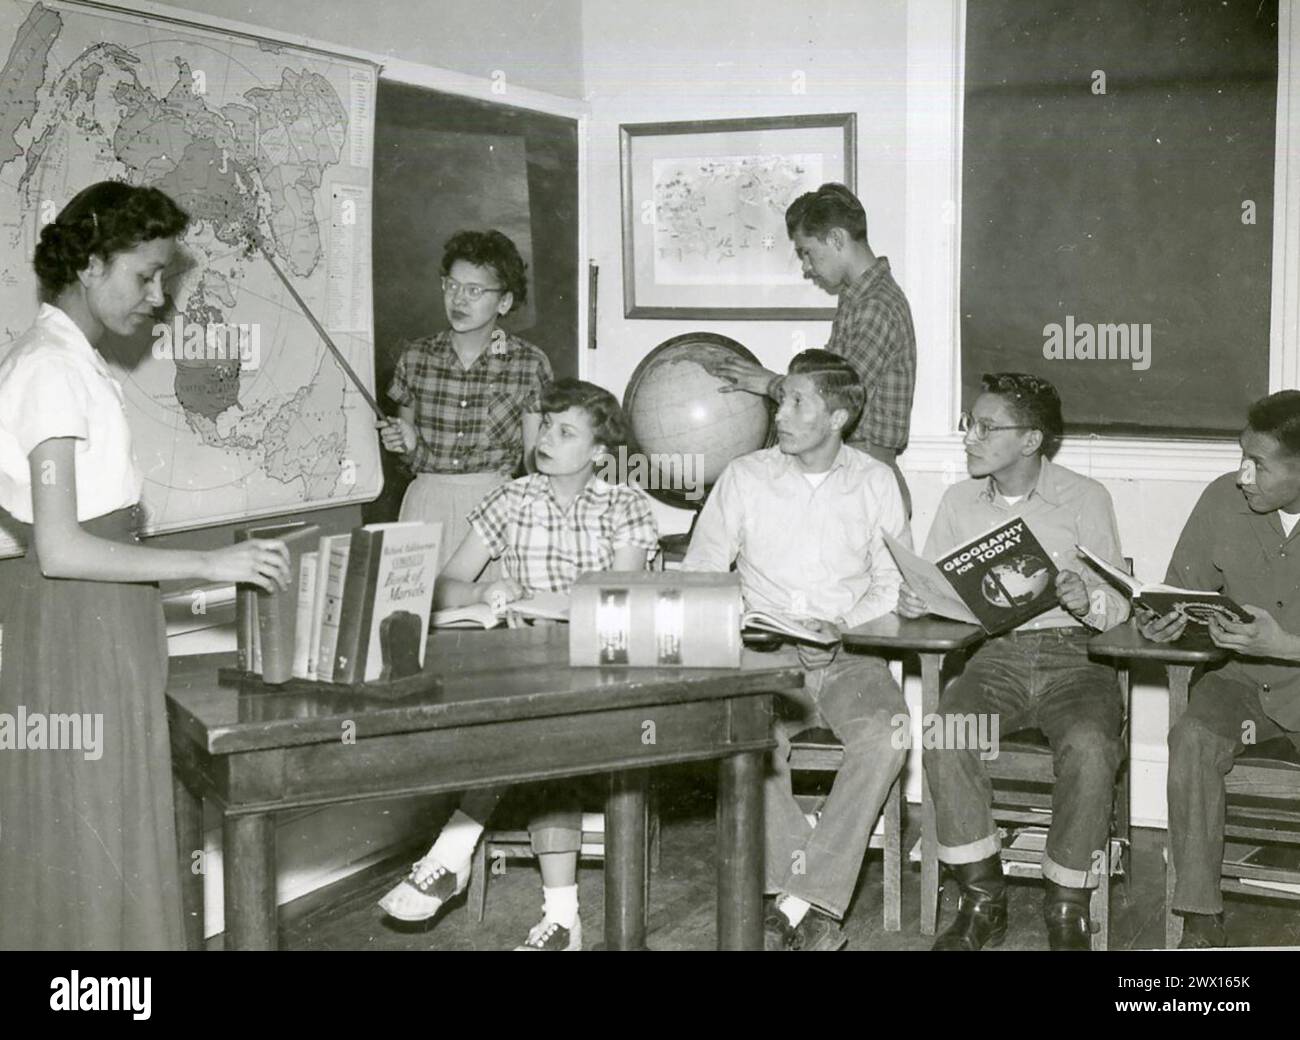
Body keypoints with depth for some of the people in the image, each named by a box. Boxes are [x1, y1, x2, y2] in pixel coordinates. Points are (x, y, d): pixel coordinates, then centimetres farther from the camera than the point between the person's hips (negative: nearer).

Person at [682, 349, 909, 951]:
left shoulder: (876, 483, 9)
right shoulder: (744, 478, 8)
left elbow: (894, 584, 10)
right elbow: (698, 575, 9)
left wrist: (844, 623, -9)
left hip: (849, 656, 1)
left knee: (886, 732, -32)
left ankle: (801, 902, -27)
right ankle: (814, 902, -26)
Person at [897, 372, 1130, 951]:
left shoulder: (1085, 499, 3)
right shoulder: (959, 502, 12)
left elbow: (1117, 603, 1)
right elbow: (929, 588, 12)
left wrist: (1087, 602, -22)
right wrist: (912, 598, -11)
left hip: (1072, 653, -2)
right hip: (995, 655, 2)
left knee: (1088, 745, -33)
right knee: (945, 733, -28)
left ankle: (1067, 908, -14)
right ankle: (982, 899, -13)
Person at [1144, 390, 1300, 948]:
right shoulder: (1223, 499, -3)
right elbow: (1184, 589, 7)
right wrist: (1163, 621, -15)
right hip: (1242, 678, 3)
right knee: (1192, 738, -27)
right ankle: (1201, 920, -21)